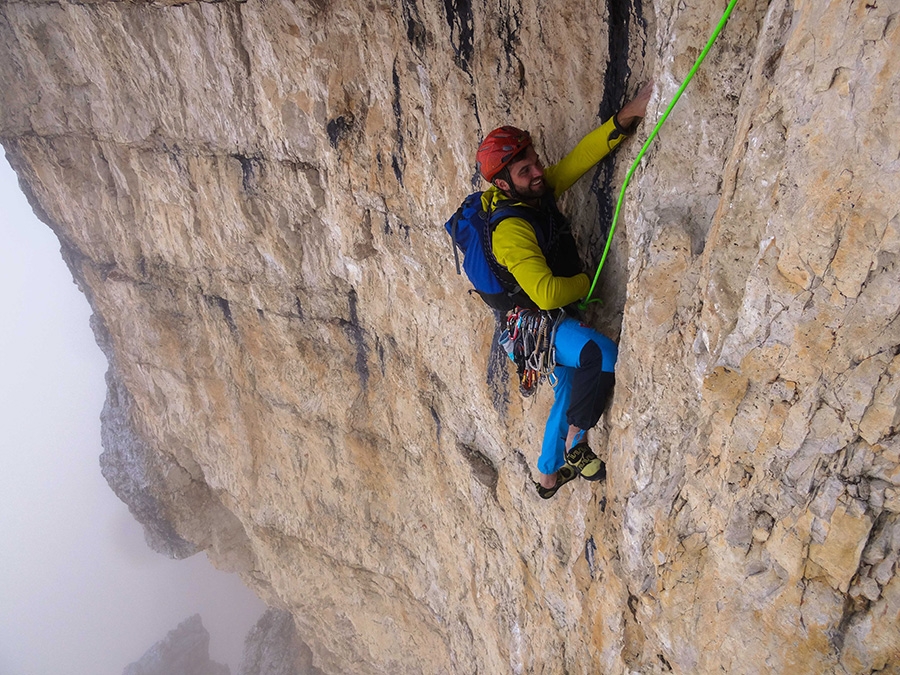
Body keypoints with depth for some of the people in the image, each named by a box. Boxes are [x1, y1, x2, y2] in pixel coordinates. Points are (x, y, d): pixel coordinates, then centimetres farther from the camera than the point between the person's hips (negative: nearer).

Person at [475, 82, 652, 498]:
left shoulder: (539, 192, 0)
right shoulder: (510, 230, -26)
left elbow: (581, 156, -7)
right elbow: (546, 293, -33)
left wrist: (629, 115, -21)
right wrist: (585, 282, -14)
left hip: (555, 322, 9)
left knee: (568, 395, 22)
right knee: (604, 355, -31)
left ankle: (547, 476, 43)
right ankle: (575, 445, -10)